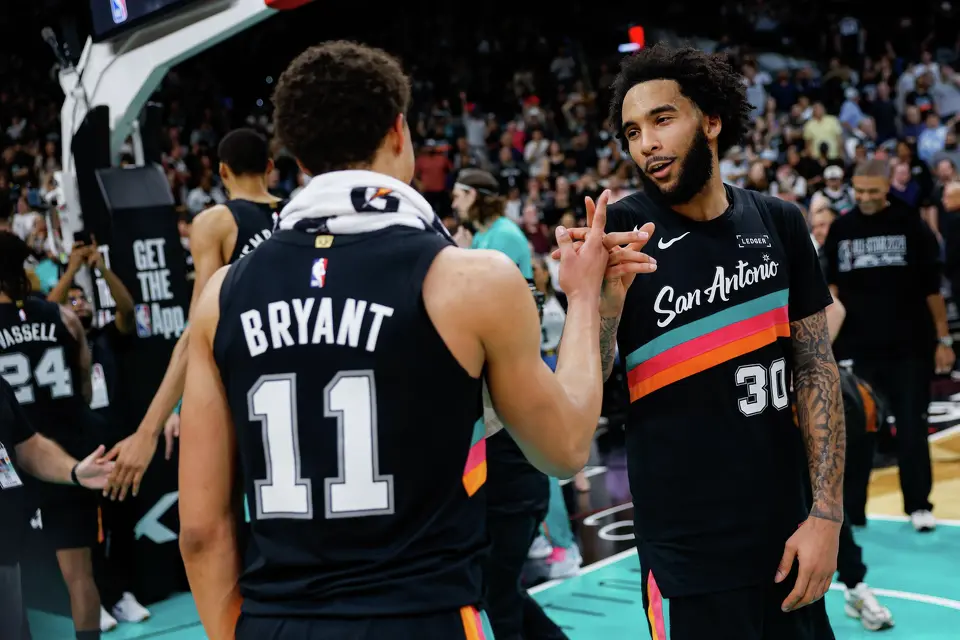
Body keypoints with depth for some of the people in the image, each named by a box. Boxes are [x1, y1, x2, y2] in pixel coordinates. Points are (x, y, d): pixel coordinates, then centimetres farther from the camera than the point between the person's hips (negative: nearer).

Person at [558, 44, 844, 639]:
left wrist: (827, 514, -3)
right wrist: (603, 294, -32)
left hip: (785, 534, 4)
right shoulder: (622, 230, -8)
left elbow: (816, 370, 4)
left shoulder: (780, 224, 1)